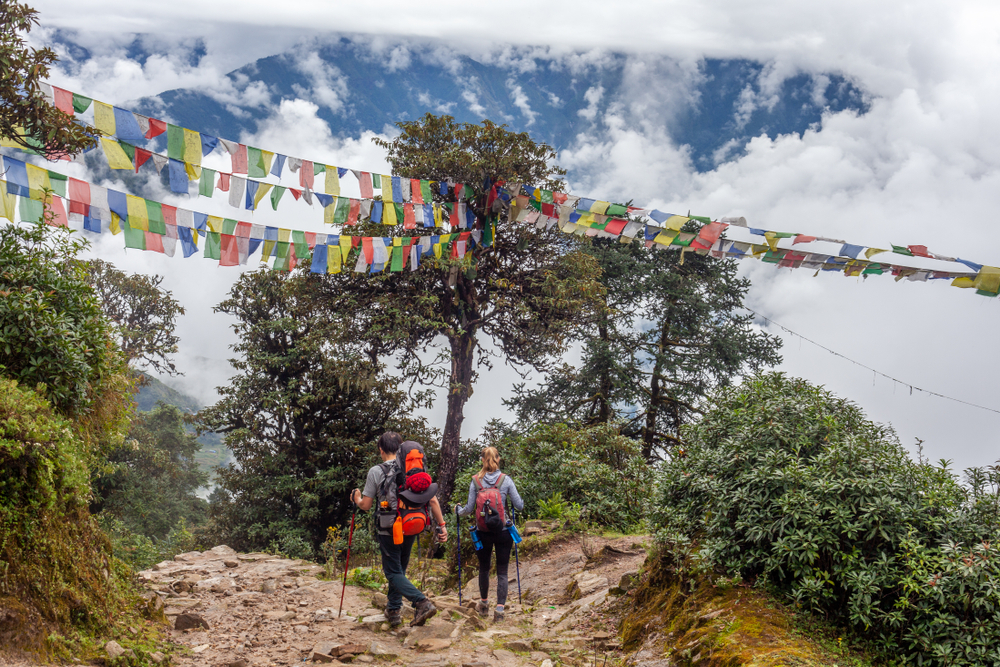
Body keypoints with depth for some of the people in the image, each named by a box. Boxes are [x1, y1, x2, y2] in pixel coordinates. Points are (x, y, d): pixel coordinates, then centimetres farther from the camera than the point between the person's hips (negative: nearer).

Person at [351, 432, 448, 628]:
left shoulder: (376, 471, -8)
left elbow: (366, 505, -5)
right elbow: (432, 500, -1)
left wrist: (356, 499, 18)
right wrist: (441, 525, 6)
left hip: (389, 530, -5)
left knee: (393, 573, 0)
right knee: (399, 569, 22)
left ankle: (422, 602, -20)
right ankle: (394, 610, 28)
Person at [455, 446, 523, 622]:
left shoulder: (475, 481, -4)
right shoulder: (506, 480, -6)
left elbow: (470, 508, -2)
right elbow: (519, 506, -2)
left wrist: (458, 510, 18)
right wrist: (520, 503, 21)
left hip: (483, 531, 1)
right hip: (503, 531, -1)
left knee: (484, 568, 20)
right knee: (502, 571, 4)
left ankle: (484, 604, 36)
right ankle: (499, 609, -4)